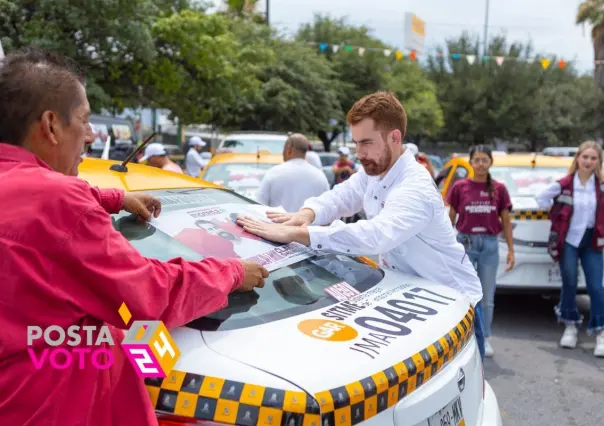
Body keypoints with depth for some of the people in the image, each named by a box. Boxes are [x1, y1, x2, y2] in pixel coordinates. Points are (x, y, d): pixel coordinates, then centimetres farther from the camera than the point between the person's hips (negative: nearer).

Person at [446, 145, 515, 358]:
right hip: (465, 243, -1)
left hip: (490, 245, 1)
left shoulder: (499, 189, 2)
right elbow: (451, 219, 4)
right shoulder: (460, 187, -1)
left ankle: (485, 339, 21)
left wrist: (511, 249, 3)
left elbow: (506, 222, 7)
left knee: (487, 297, 8)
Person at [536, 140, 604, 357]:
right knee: (569, 284, 4)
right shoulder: (563, 185, -7)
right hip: (568, 240, -1)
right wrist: (558, 215, 3)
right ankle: (571, 325, 22)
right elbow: (541, 198, 4)